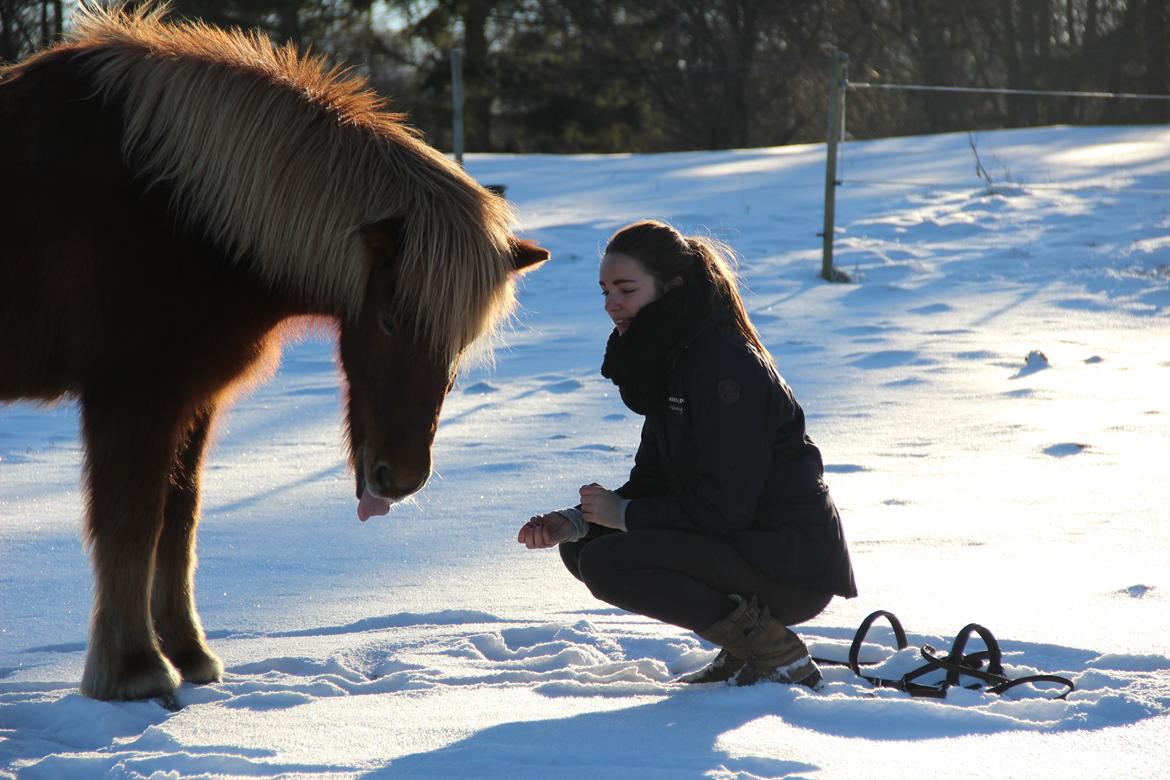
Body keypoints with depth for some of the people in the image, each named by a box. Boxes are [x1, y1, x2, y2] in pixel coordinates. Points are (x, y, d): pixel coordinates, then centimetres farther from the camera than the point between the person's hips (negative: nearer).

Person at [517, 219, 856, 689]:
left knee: (607, 563, -21)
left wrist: (621, 513, -12)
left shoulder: (725, 365, -20)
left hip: (791, 566, -10)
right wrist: (573, 523, -6)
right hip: (741, 544, 10)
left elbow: (722, 508, -24)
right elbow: (653, 482, 11)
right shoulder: (668, 359, 10)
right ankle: (743, 649, 9)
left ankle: (778, 656, -11)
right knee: (581, 548, 6)